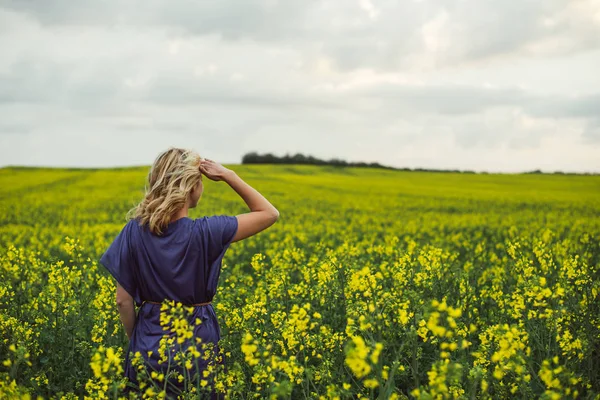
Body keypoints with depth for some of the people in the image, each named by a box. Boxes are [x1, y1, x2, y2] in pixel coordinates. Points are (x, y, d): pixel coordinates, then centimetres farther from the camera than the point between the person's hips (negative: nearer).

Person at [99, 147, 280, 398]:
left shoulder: (134, 231, -9)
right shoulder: (205, 232, -17)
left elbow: (123, 300, -4)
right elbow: (270, 214, -7)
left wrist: (135, 340, 11)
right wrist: (228, 175, -10)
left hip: (149, 343, 3)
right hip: (197, 341, -3)